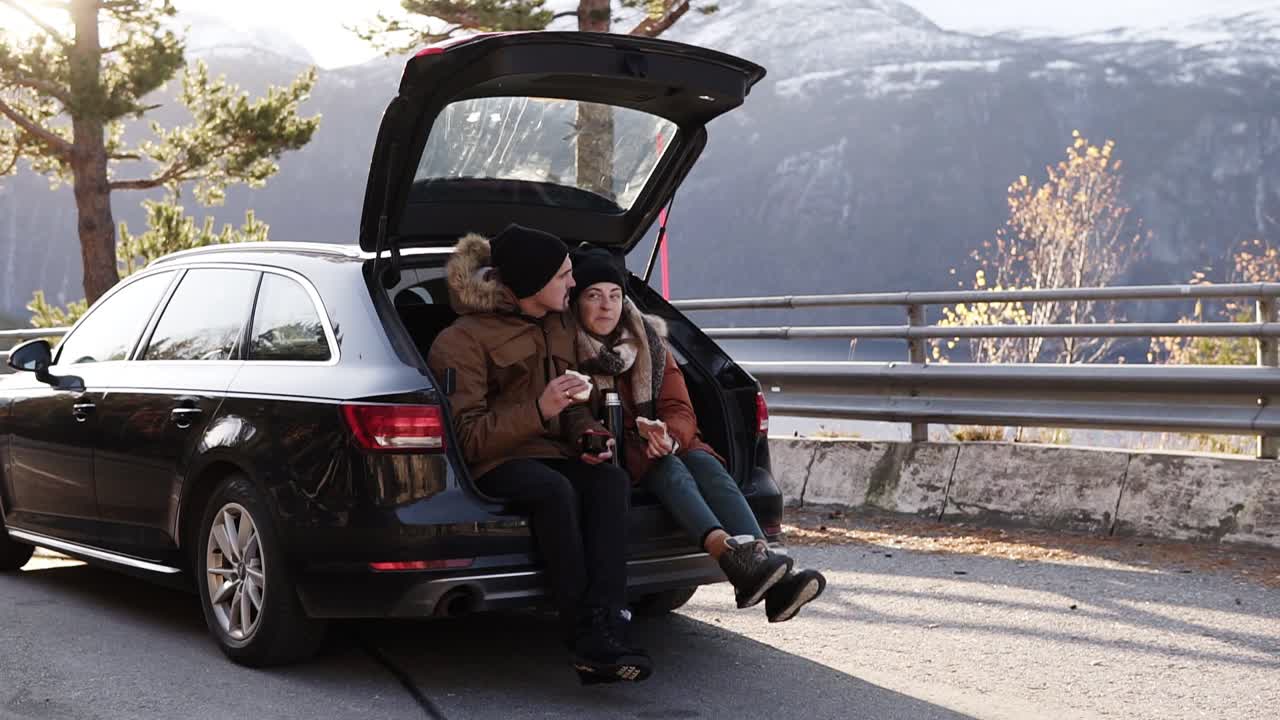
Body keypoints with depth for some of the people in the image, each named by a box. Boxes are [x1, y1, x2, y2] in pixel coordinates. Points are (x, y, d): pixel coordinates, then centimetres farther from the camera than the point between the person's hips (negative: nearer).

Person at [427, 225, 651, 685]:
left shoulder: (559, 329, 17)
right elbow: (467, 437, -13)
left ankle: (603, 638, -40)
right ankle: (586, 639, -36)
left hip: (549, 451, 6)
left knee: (611, 480, -28)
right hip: (492, 463, -6)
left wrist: (587, 434, 0)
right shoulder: (463, 341, -6)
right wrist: (539, 411, -25)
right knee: (555, 490, -38)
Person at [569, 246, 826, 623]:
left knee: (705, 464, -27)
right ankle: (731, 555, -58)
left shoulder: (649, 340, 9)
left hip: (657, 447, 4)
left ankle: (774, 579, -49)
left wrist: (668, 436, -20)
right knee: (668, 468, -33)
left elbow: (680, 411, 4)